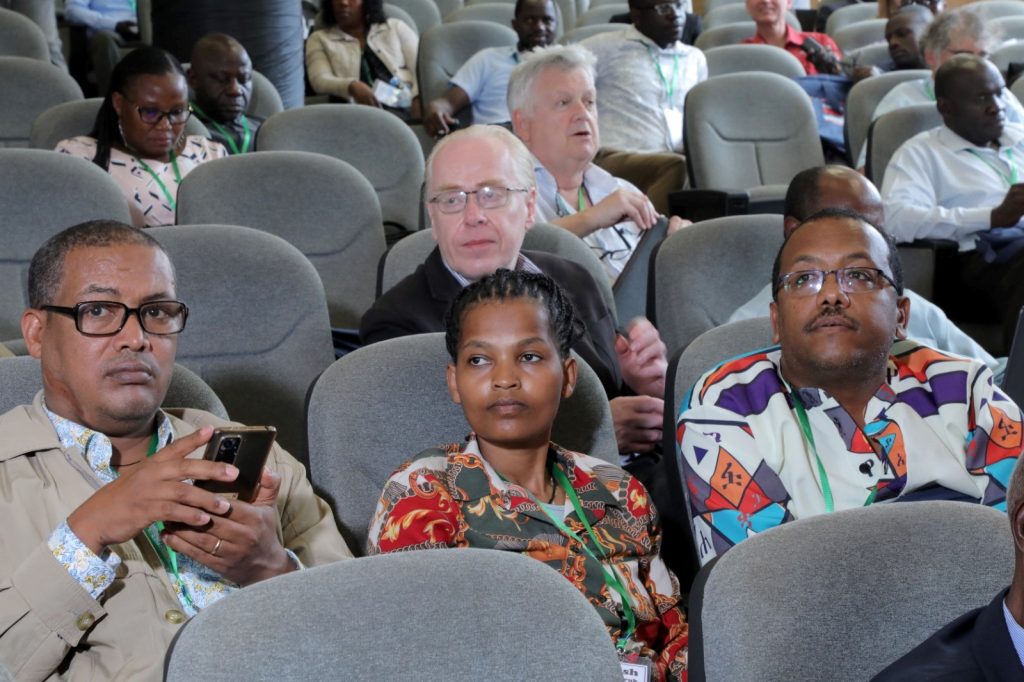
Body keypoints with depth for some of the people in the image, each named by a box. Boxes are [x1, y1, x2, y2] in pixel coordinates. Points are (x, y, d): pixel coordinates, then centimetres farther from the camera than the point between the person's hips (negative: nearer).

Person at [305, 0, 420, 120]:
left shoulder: (395, 27, 23)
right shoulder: (319, 39, 19)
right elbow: (320, 80, 1)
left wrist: (418, 99, -13)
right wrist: (352, 86, -22)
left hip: (404, 107, 1)